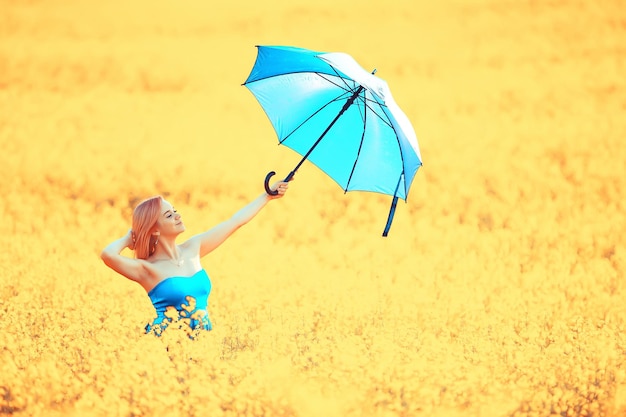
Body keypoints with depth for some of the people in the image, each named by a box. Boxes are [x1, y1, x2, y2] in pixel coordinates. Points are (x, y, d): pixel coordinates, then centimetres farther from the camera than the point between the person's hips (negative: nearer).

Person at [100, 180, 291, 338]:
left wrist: (268, 195, 22)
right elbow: (108, 255, -27)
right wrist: (129, 239, -6)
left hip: (200, 343, 5)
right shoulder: (148, 268, -8)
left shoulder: (192, 249, 10)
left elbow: (236, 221, 17)